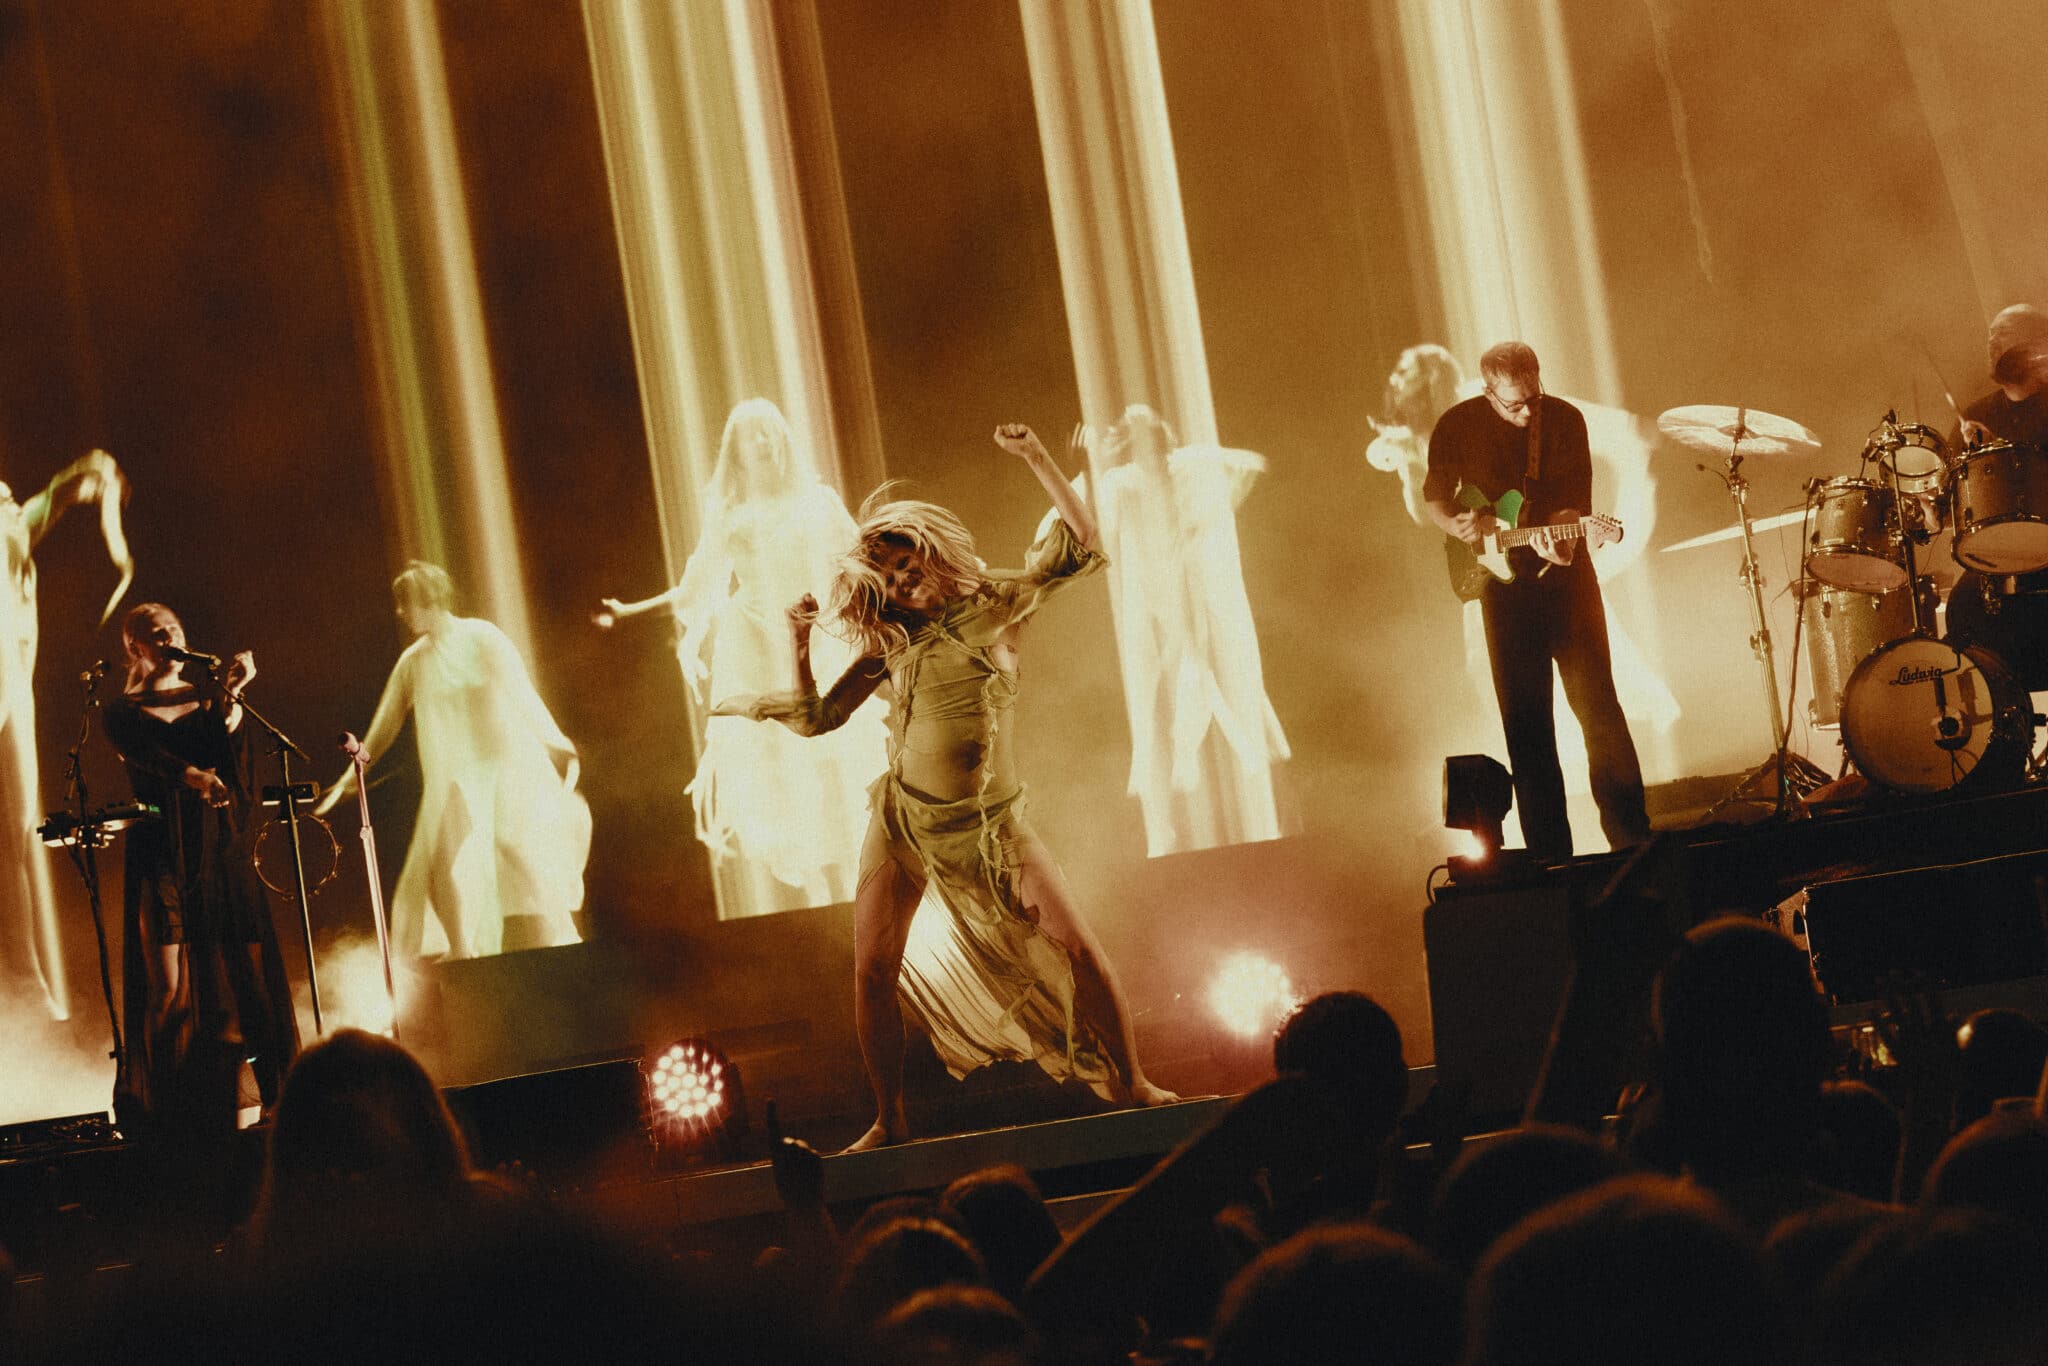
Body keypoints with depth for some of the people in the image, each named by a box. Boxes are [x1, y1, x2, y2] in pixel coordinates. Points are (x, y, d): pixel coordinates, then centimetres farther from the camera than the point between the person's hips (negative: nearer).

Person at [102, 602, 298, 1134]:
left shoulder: (208, 698, 14)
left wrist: (229, 698, -16)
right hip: (161, 855, -2)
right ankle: (166, 1110, -3)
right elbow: (148, 757, -17)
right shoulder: (124, 713, 6)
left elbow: (241, 759, -3)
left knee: (248, 974, -4)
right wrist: (193, 775, -36)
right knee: (170, 987, -10)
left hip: (221, 850, 3)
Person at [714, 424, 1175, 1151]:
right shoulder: (890, 639, 3)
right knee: (872, 972, -5)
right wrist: (798, 647, -8)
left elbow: (1077, 543, -12)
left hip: (990, 823, -2)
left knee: (1077, 949, -8)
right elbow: (816, 716, 4)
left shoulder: (994, 608, -2)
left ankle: (1131, 1085, 8)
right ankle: (889, 1123, 8)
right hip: (902, 819, 2)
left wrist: (1036, 458, -21)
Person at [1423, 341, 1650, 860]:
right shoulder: (1458, 426, -4)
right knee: (1525, 723, 3)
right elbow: (1435, 495, 9)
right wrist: (1456, 525, -11)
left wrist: (1558, 541, -30)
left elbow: (1573, 500, -10)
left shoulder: (1564, 420, -7)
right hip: (1504, 588, 1)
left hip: (1564, 578, -1)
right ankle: (1550, 852, 9)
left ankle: (1631, 838, 2)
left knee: (1597, 705, -5)